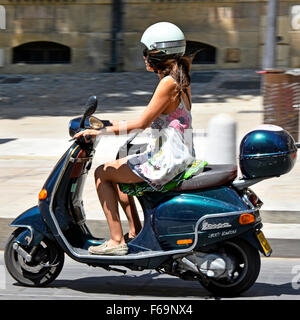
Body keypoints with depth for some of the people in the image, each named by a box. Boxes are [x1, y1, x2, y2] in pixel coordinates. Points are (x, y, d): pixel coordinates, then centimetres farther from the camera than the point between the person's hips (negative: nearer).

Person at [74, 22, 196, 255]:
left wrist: (101, 131, -15)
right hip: (178, 155, 10)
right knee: (117, 171, 26)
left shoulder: (168, 83, -18)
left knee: (103, 173, -1)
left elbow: (143, 122, -19)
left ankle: (117, 240, -1)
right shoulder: (181, 80, 11)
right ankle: (136, 233, 24)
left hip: (166, 161, -10)